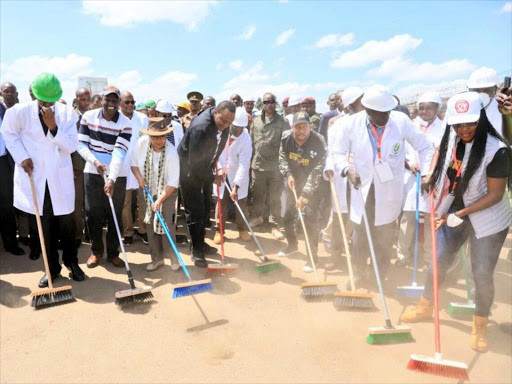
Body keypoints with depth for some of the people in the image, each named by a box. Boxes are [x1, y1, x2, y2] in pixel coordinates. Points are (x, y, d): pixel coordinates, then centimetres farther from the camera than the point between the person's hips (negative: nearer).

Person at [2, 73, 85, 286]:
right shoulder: (19, 112, -7)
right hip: (34, 177, 0)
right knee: (44, 227, 7)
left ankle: (71, 262, 26)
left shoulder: (67, 113, -6)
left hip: (60, 178, 0)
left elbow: (71, 146, -9)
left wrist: (53, 126, -22)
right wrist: (21, 157, -2)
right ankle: (52, 268, 23)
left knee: (66, 224, 6)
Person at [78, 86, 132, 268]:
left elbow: (119, 153, -19)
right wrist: (95, 161, -18)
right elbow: (81, 144, -2)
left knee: (115, 215, 5)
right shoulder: (88, 117, -3)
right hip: (93, 173, 1)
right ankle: (96, 251, 23)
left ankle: (113, 253, 20)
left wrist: (112, 178, -28)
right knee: (93, 213, 5)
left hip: (117, 175, -1)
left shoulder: (125, 124, -10)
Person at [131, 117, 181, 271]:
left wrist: (159, 201, -26)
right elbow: (134, 162, 0)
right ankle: (156, 258, 18)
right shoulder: (142, 143, -16)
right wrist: (139, 177, -16)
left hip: (167, 192, -4)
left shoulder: (171, 153, -28)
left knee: (166, 224, -10)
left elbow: (173, 183, -24)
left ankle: (173, 257, 8)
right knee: (150, 224, 6)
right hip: (149, 191, 4)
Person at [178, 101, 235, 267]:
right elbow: (195, 162, -30)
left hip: (203, 169, 8)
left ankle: (200, 243, 31)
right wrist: (211, 178, -18)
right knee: (194, 211, -4)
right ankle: (196, 250, 8)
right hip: (189, 170, -8)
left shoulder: (222, 124, -6)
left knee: (201, 209, 16)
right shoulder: (200, 127, -33)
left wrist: (214, 170, 7)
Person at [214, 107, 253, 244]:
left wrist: (236, 186, -33)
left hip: (238, 175, -1)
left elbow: (244, 164, -27)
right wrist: (219, 168, -13)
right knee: (221, 202, 6)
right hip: (222, 173, 2)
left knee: (241, 202, 6)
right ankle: (219, 230, 18)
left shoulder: (246, 138, -23)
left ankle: (242, 229, 24)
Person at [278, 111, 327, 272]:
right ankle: (292, 245, 37)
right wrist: (288, 174, -14)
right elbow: (282, 158, 2)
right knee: (288, 215, 12)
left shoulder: (318, 143, -28)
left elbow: (316, 173, -28)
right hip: (293, 182, 5)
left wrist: (305, 195, -31)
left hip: (311, 185, -5)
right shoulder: (286, 138, -14)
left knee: (309, 219, -11)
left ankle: (312, 257, 5)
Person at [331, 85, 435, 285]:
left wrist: (427, 173, -13)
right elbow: (337, 153, -2)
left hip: (389, 191, 0)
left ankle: (380, 280, 29)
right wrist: (347, 169, -23)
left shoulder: (401, 120, -10)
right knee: (360, 235, 9)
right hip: (363, 188, 0)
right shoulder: (350, 124, -10)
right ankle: (360, 277, 30)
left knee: (385, 238, 11)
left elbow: (425, 147, 0)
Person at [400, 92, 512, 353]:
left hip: (488, 218, -5)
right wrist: (433, 178, -1)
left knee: (482, 274, -1)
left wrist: (461, 214, -24)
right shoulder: (451, 139, -9)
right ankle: (426, 306, 33)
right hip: (454, 210, 5)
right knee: (439, 260, 11)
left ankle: (480, 326, 24)